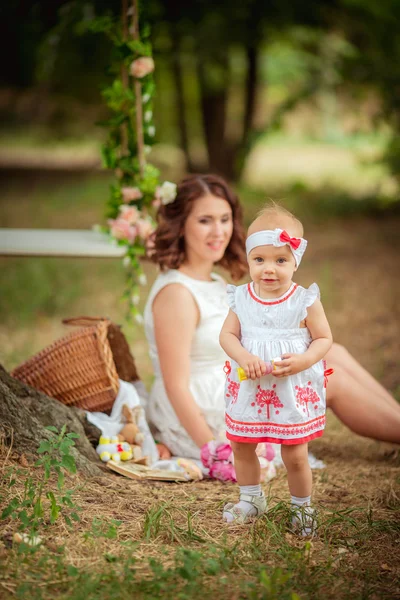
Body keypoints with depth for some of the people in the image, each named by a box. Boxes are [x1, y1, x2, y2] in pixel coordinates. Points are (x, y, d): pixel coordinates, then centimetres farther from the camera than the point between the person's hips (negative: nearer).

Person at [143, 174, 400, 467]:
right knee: (332, 378, -5)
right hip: (200, 419, -9)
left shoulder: (215, 284, 10)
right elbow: (176, 387, -22)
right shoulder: (176, 293, -20)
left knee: (333, 354, 3)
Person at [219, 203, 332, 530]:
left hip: (294, 390, -3)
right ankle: (252, 499, 39)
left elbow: (325, 339, -8)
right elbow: (227, 335, -4)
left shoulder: (306, 301, -13)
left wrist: (302, 361, -25)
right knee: (241, 446, 16)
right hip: (250, 389, 3)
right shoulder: (241, 299, -6)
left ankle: (302, 506, 29)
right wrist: (243, 356, -23)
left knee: (295, 456, 5)